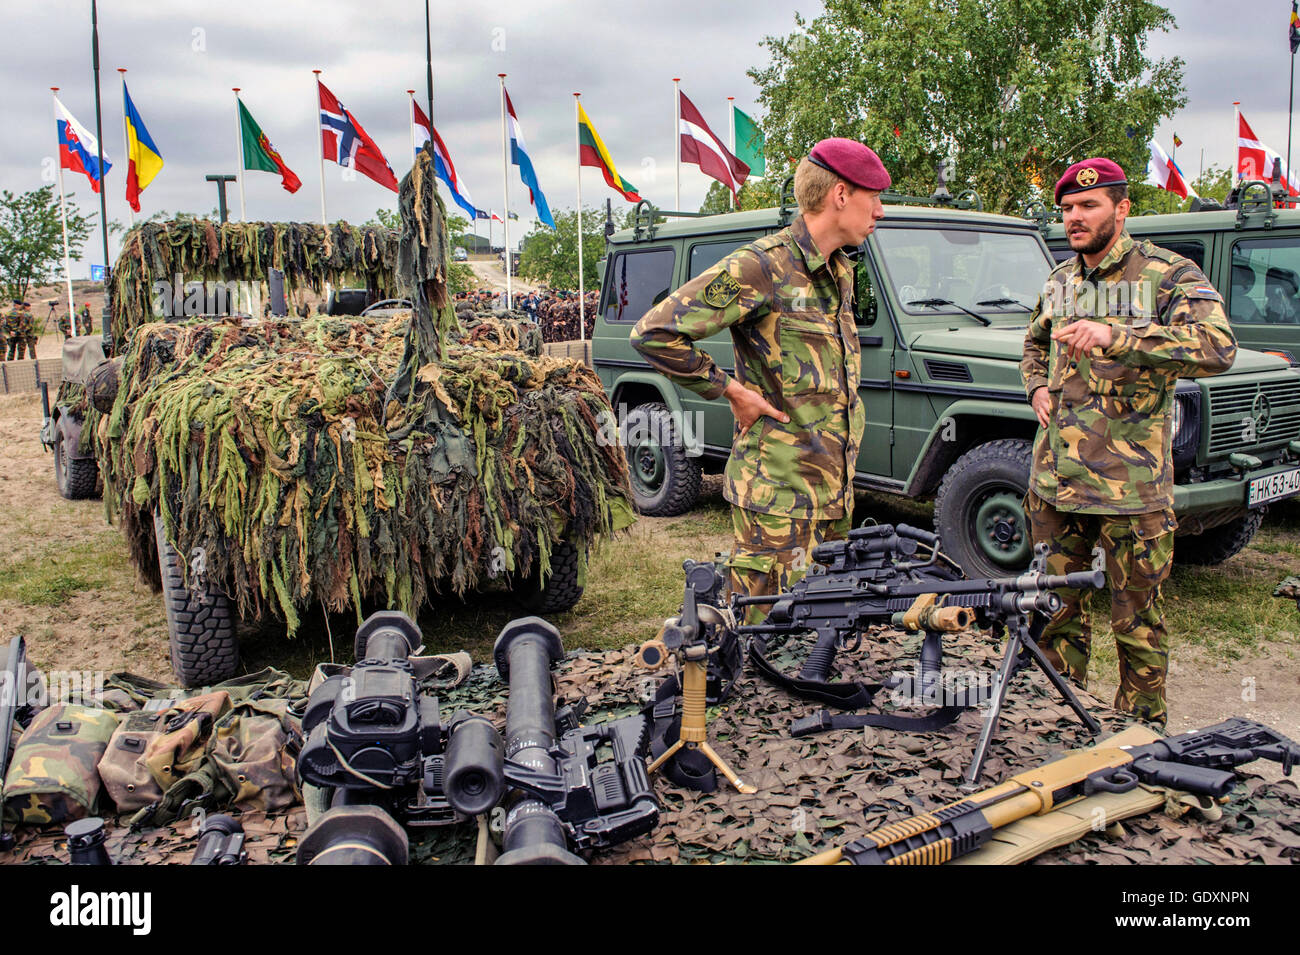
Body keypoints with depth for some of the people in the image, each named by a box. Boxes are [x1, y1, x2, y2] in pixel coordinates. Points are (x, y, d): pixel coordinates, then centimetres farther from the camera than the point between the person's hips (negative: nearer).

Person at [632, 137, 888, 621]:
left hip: (834, 489, 9)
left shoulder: (839, 272, 12)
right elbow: (654, 333, -19)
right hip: (777, 495, -9)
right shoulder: (760, 268, -16)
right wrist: (731, 391, -14)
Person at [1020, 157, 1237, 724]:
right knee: (1057, 604, 14)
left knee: (1136, 617, 4)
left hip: (1131, 483, -5)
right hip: (1054, 475, 5)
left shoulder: (1168, 274, -7)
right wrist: (1037, 387, 10)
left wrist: (1114, 336, -32)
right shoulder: (1059, 280, 12)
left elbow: (1218, 347, -24)